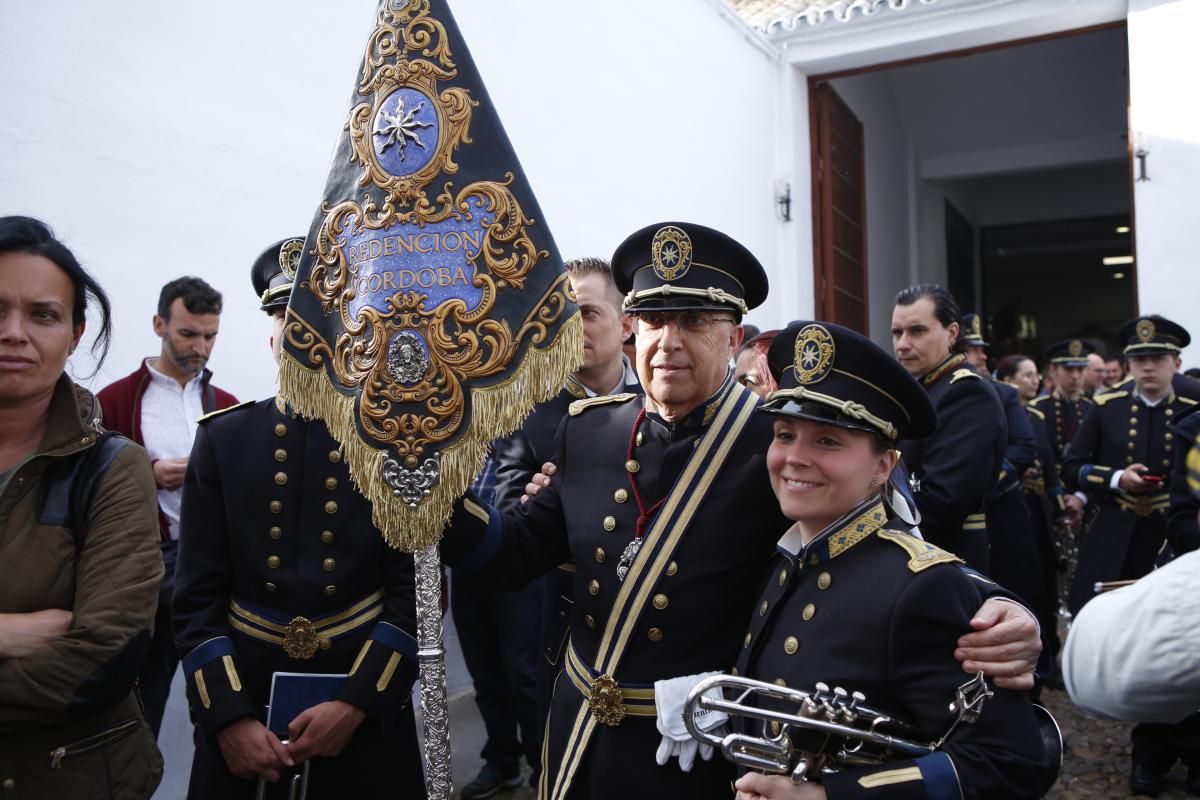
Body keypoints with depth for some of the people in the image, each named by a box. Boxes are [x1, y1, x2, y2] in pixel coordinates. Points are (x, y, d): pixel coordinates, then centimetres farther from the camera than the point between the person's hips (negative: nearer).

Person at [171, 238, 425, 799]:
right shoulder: (222, 438, 0)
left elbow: (418, 589, -7)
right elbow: (197, 597, -1)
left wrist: (357, 701, -15)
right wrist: (227, 716, -10)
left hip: (367, 714, -1)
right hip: (241, 708, 1)